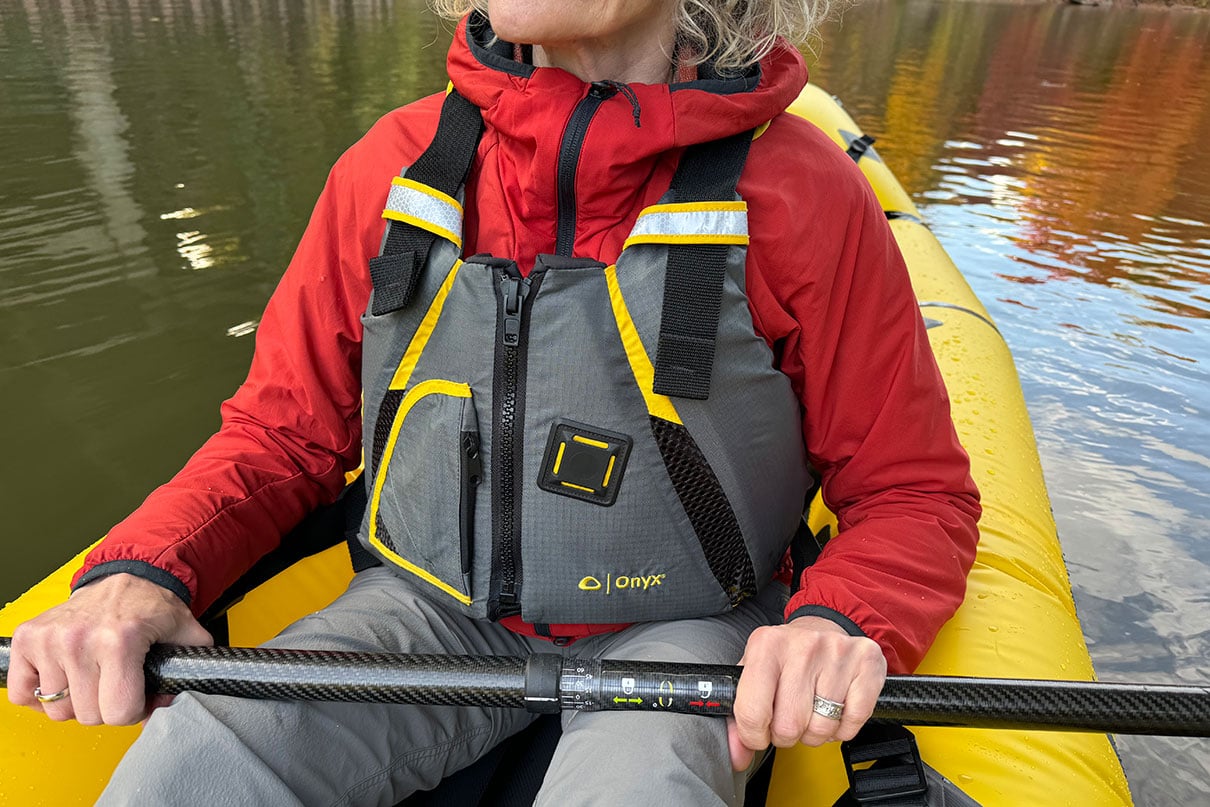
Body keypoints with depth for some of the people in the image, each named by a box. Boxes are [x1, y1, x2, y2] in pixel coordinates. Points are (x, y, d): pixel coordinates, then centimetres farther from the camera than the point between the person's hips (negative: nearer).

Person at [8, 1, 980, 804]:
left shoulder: (800, 194, -12)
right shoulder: (395, 165, -2)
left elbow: (916, 493, -4)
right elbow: (282, 434, 5)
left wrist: (842, 621, -25)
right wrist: (138, 572, -12)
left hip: (674, 631, -1)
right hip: (435, 607, 3)